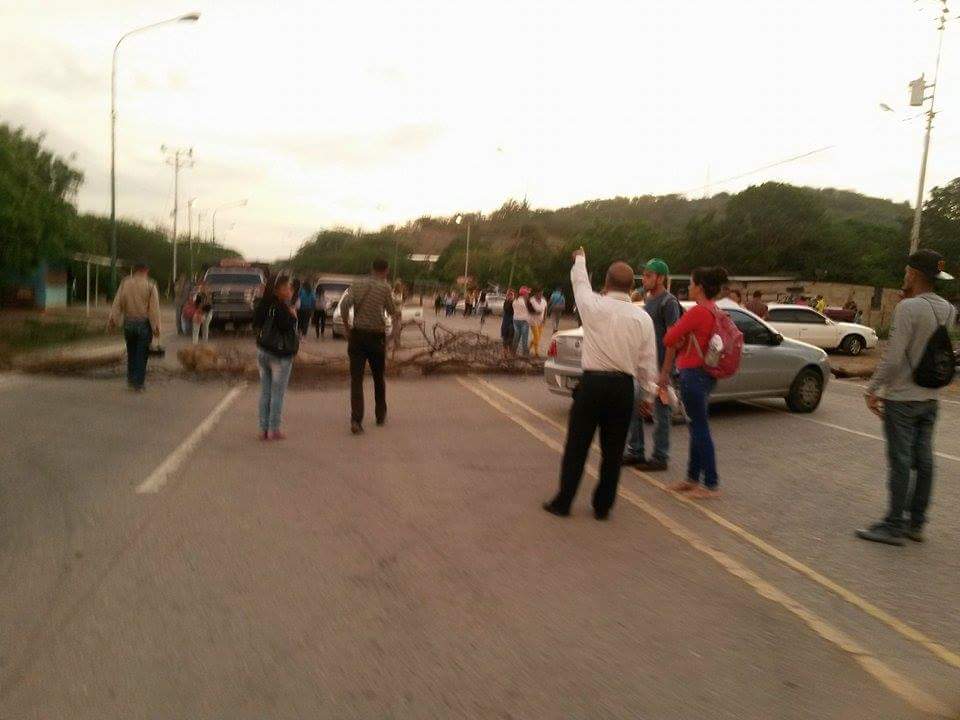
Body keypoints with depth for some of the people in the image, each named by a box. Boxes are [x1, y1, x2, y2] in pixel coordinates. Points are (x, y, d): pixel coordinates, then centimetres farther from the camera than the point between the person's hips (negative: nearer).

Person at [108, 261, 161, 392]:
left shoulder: (125, 283, 2)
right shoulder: (150, 285, -6)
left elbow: (117, 303, 1)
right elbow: (154, 308, -8)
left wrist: (112, 320, 4)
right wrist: (156, 327, -6)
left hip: (129, 323, 3)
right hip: (144, 324, -3)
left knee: (131, 353, 17)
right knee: (142, 354, 3)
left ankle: (130, 380, 22)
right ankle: (139, 383, 5)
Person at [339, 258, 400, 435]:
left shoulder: (357, 285, 4)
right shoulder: (384, 287, -5)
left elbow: (344, 305, -6)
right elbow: (392, 311, -2)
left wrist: (346, 326, 3)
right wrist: (398, 315, 21)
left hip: (357, 335, 2)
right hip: (377, 336, -2)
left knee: (356, 379, -1)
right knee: (378, 377, 16)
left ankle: (356, 420, -15)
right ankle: (381, 415, 29)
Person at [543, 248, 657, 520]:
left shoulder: (594, 306, -5)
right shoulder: (643, 318, 0)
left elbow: (580, 282, 17)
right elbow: (647, 362, 4)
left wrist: (580, 259, 37)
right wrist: (649, 393, 16)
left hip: (592, 383, -2)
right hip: (623, 386, 2)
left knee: (577, 446, 7)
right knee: (613, 450, 11)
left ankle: (563, 503, 14)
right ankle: (603, 506, 19)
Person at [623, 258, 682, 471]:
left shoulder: (668, 302, -11)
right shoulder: (648, 300, 16)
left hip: (659, 366, -9)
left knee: (660, 412, 0)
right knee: (633, 408, 11)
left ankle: (660, 458, 9)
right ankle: (635, 452, 22)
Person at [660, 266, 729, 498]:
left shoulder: (698, 312, -17)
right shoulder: (717, 312, 11)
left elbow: (669, 339, -14)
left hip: (693, 374, -9)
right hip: (706, 373, 10)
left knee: (700, 429, -3)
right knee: (697, 427, 16)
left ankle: (711, 485, 3)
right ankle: (693, 478, 26)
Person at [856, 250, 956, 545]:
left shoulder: (908, 308, -18)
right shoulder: (947, 310, 5)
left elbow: (893, 357, -21)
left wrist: (873, 389, -9)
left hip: (902, 397, -8)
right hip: (930, 398, 8)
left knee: (900, 461, -2)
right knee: (923, 460, 12)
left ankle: (894, 526, 6)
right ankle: (916, 523, 21)